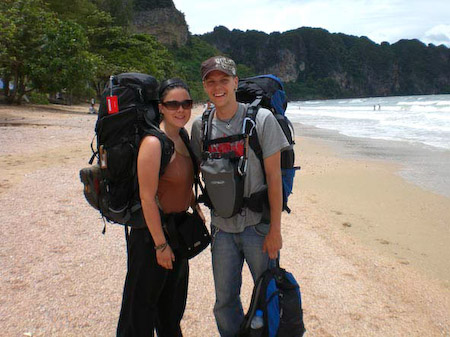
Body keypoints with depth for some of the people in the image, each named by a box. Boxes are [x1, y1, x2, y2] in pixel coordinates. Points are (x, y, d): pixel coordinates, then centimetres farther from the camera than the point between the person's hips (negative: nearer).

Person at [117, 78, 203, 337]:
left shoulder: (182, 136, 4)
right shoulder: (153, 143, -23)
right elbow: (147, 197, -24)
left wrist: (196, 209, 14)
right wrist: (161, 244, -21)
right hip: (153, 230, -9)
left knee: (174, 298, 26)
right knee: (143, 301, 8)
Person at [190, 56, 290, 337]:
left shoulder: (262, 119, -9)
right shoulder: (200, 126, 2)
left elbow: (274, 177, -9)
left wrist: (275, 229, -10)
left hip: (258, 225, -3)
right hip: (222, 228, 3)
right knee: (224, 301, 13)